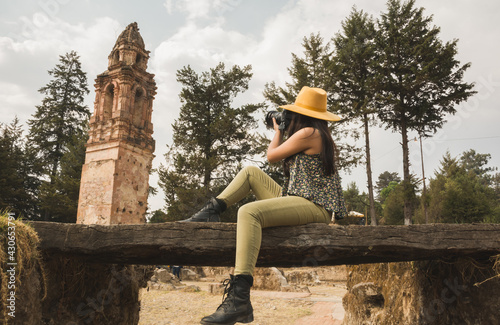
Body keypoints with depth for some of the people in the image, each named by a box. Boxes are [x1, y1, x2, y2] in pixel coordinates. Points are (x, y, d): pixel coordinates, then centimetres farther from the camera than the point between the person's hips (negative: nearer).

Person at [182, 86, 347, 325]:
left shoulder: (307, 132, -9)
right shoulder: (321, 135, 22)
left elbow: (271, 156, 2)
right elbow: (290, 161, 30)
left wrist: (278, 132, 20)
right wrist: (284, 133, 29)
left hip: (313, 206, -11)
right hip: (298, 200, 11)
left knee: (249, 212, -34)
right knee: (251, 172, 12)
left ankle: (239, 300, -40)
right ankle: (211, 211, 1)